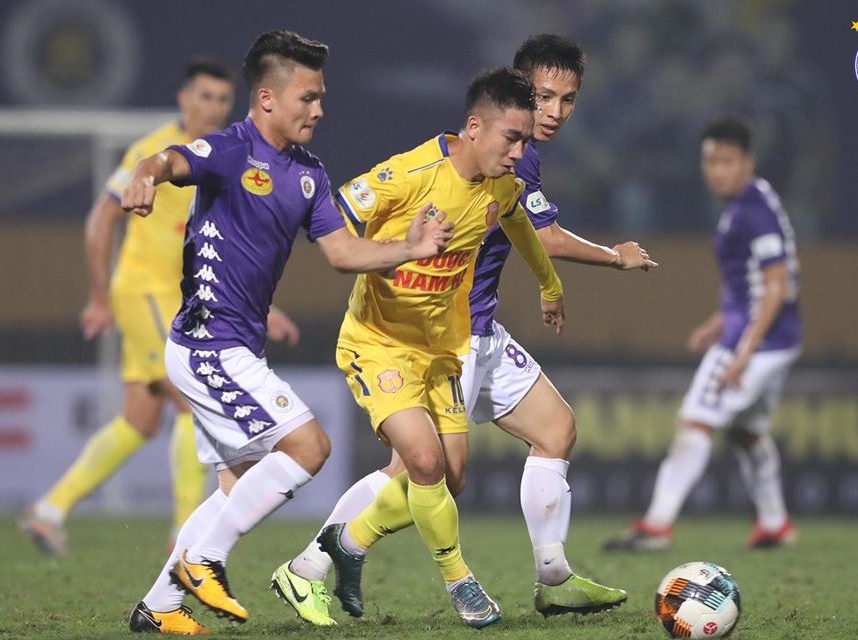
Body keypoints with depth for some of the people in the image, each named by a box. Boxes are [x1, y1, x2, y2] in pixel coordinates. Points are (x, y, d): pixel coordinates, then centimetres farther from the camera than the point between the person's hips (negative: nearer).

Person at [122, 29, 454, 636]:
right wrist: (145, 178, -57)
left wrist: (409, 250, -6)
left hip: (240, 348, 9)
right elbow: (172, 161, -33)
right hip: (209, 341, -9)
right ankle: (203, 560, -7)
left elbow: (343, 251, 11)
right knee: (308, 445, -15)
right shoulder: (231, 151, -14)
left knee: (242, 486, 13)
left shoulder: (308, 173, 11)